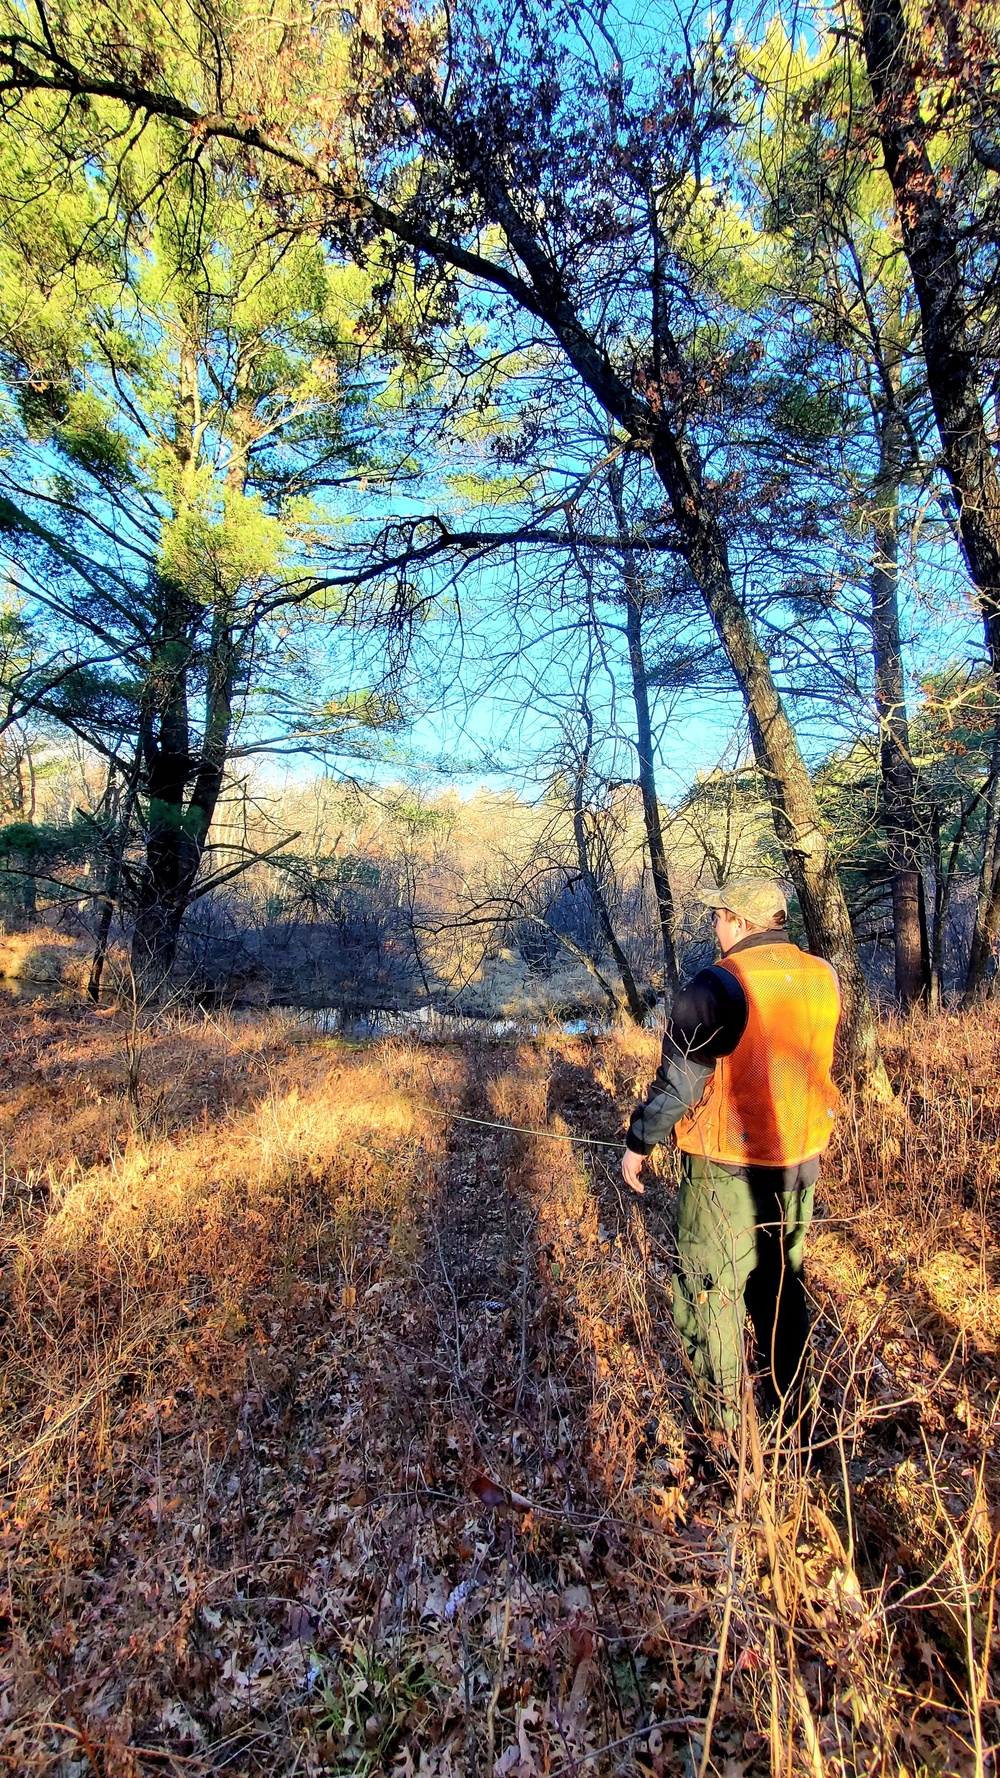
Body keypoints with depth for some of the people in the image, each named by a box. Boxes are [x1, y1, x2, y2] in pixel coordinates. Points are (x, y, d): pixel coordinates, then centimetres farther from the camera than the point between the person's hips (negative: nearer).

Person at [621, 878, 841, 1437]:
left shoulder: (719, 987, -22)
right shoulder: (824, 978, -2)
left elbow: (679, 1081, -18)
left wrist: (638, 1143, -5)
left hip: (728, 1169, -6)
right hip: (801, 1162, 7)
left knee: (713, 1291, 12)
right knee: (784, 1284, 23)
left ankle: (723, 1424, 26)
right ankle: (794, 1412, 40)